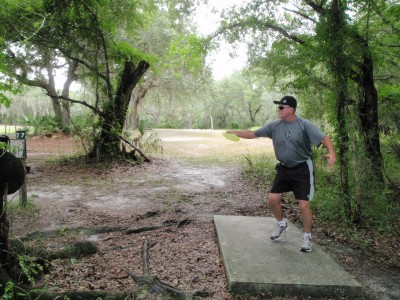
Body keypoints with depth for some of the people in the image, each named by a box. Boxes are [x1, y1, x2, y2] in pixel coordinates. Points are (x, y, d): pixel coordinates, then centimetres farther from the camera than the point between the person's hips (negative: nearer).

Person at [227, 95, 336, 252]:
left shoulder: (305, 125, -15)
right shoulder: (274, 125, -3)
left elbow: (324, 138, -22)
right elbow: (253, 134, 2)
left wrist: (331, 152, -40)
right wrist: (236, 132, -7)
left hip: (302, 169, -4)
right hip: (283, 168, 5)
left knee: (304, 205, -6)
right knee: (272, 198, 3)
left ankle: (307, 237, 16)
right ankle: (281, 224, 32)